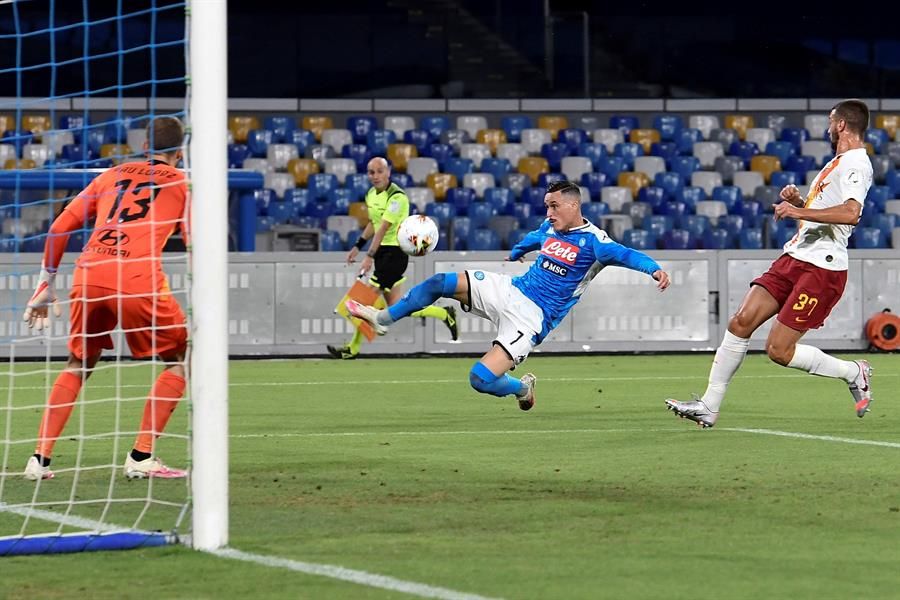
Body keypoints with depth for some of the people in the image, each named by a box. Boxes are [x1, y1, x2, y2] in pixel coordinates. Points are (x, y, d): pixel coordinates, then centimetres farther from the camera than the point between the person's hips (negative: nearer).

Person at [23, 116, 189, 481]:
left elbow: (60, 227, 22)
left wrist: (46, 286, 28)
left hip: (88, 276, 4)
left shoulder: (112, 175, 25)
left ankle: (40, 459, 14)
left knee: (78, 365, 23)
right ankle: (141, 457, 5)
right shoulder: (182, 184, 16)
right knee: (182, 359, 14)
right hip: (138, 279, -4)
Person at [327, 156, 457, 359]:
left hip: (395, 251, -9)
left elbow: (384, 228, -23)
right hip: (383, 251, 9)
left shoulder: (397, 197, -17)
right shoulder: (371, 194, 10)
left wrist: (370, 256, -27)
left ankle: (353, 348, 1)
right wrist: (357, 247, 21)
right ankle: (444, 314, 21)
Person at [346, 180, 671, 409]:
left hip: (531, 317, -7)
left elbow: (623, 254, -32)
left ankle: (522, 388, 14)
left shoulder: (592, 241, -15)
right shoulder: (550, 228, 9)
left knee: (481, 378, -20)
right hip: (508, 290, 7)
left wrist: (653, 268, -53)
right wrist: (515, 252, 54)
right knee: (440, 282, -4)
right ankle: (382, 319, 13)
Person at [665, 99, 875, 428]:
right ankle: (709, 406, 3)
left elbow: (850, 213, -30)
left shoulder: (855, 164, -13)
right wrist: (798, 201, 12)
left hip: (821, 268, -9)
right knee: (741, 322, -1)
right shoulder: (838, 162, 20)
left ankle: (853, 373, 10)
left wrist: (799, 211, -27)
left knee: (779, 349, -11)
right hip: (794, 258, 10)